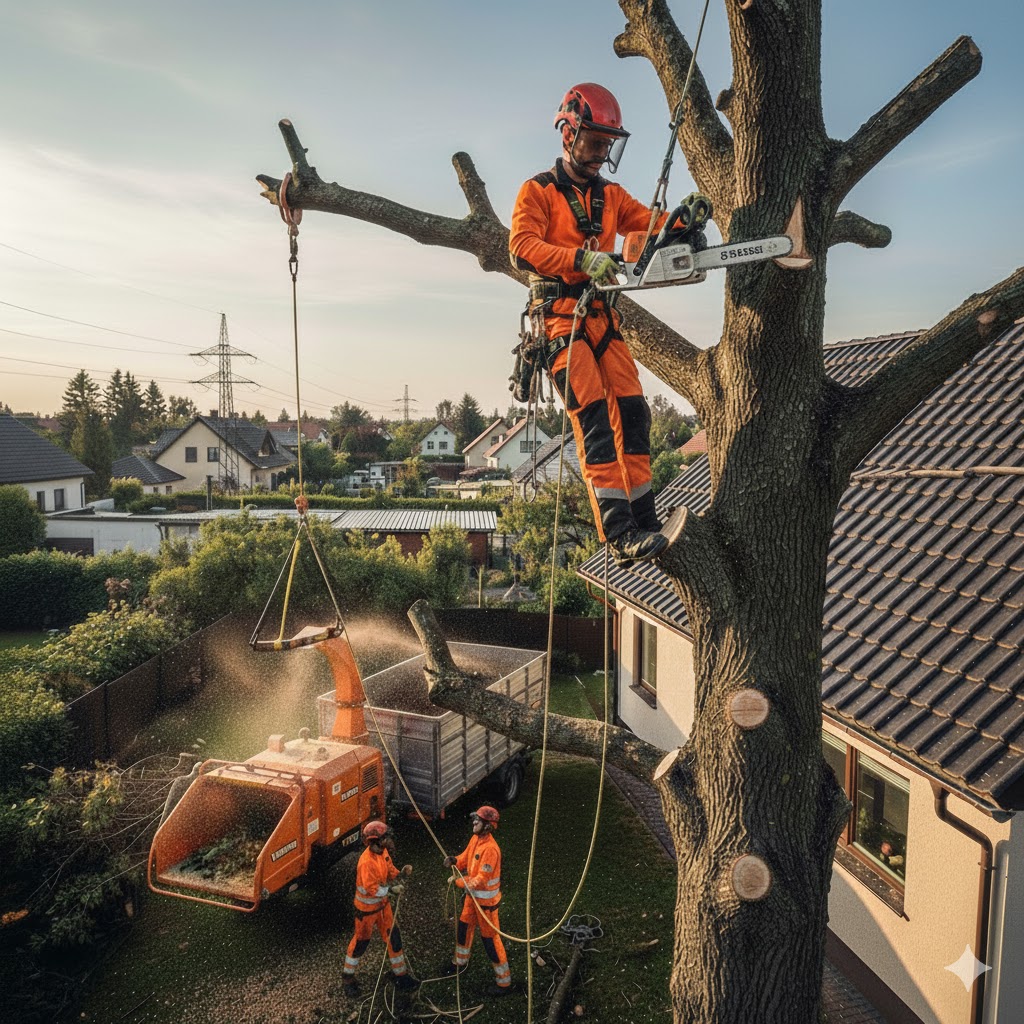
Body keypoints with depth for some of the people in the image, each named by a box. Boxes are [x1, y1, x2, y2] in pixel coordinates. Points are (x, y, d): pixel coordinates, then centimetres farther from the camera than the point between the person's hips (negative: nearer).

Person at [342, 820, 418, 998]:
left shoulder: (383, 852, -6)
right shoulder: (367, 861, -32)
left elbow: (390, 873, 4)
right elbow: (371, 889, -31)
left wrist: (401, 872, -14)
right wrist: (391, 889, -31)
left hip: (383, 904, 7)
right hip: (367, 908, -7)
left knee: (393, 937, 12)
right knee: (361, 941, 11)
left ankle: (401, 976, 26)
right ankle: (347, 978, 33)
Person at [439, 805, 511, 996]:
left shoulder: (490, 848, -31)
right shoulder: (475, 838, -4)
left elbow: (482, 879, -29)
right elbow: (465, 857, 7)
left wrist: (460, 882, -20)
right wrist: (454, 861, -15)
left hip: (486, 899, -9)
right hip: (472, 894, 9)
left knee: (490, 937, 2)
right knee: (464, 926, 24)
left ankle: (504, 981, 17)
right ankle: (460, 961, 49)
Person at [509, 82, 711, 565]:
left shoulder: (610, 196, 21)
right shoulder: (538, 191, 3)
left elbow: (650, 222, 9)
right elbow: (522, 247, -13)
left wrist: (688, 216, -12)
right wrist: (581, 259, -27)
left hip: (603, 317, 6)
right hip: (559, 317, -6)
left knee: (631, 413, -2)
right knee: (593, 416, -18)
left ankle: (643, 523, 2)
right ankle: (620, 534, -23)